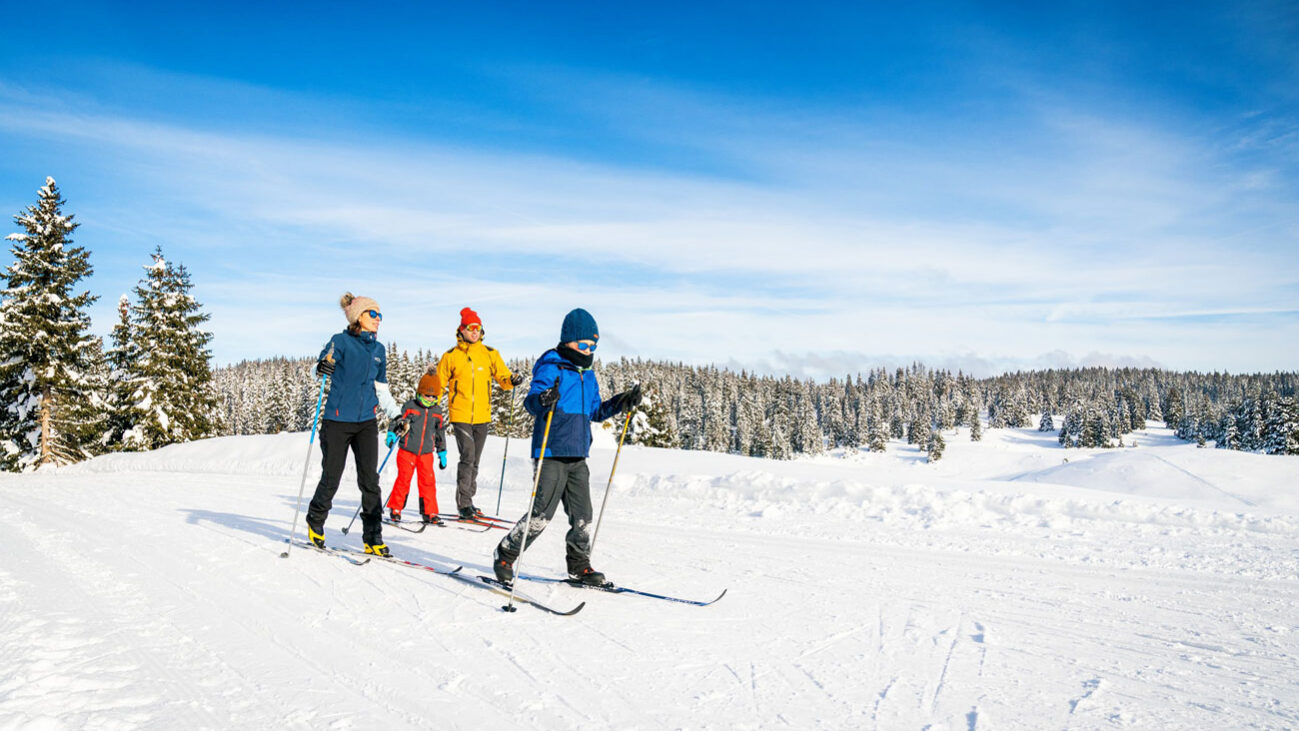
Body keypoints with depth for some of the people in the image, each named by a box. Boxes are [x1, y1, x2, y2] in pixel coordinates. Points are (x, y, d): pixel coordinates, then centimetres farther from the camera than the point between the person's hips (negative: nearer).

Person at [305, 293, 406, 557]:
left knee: (370, 479, -3)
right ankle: (315, 525, 31)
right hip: (337, 420, -4)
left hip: (367, 421, 4)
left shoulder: (378, 349, 12)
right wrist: (322, 368, -38)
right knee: (331, 478, 5)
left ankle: (373, 539, 2)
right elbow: (323, 364, -15)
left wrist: (396, 415, 14)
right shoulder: (341, 341, -3)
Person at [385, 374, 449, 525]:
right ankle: (395, 509, 15)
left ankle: (429, 513, 8)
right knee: (403, 480, 0)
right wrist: (392, 434, -17)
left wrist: (442, 454, 17)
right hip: (407, 451, -3)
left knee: (428, 482, 0)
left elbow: (440, 434, 17)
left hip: (426, 453, 3)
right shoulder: (410, 406, -3)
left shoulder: (437, 411, 9)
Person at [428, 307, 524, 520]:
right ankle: (463, 504, -8)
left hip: (482, 416, 3)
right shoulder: (451, 356, 1)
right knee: (468, 456, -15)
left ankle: (467, 501, 25)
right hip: (460, 415, -3)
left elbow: (502, 377, 8)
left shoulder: (490, 354, 6)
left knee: (474, 461, 12)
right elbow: (439, 384, 8)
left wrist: (512, 381, -11)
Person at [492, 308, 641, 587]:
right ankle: (504, 556, 11)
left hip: (578, 457, 7)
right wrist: (543, 400, -40)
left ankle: (579, 566, 25)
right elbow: (531, 402, -18)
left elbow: (594, 412, 24)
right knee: (541, 514, -7)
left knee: (582, 516, 9)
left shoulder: (588, 376, 17)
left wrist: (620, 403, 13)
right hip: (551, 455, -7)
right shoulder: (551, 368, -8)